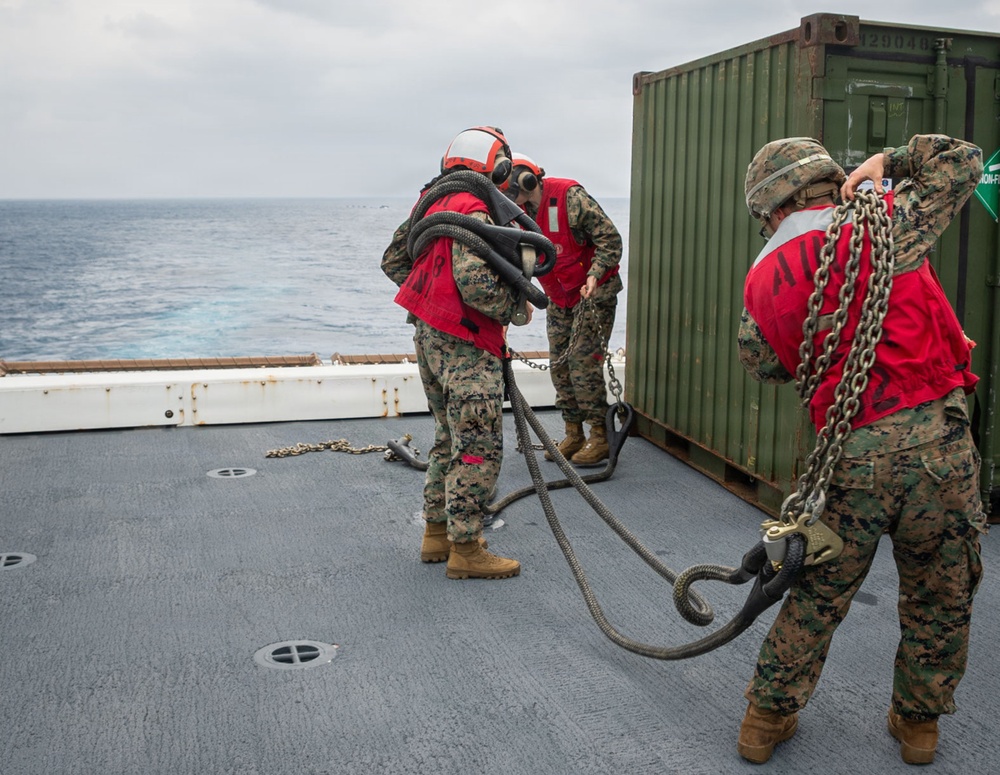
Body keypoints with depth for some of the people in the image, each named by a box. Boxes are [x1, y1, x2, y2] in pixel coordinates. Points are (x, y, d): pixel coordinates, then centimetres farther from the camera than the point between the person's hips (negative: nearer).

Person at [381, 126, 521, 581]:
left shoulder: (433, 204, 12)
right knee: (479, 446, -3)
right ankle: (465, 549, 3)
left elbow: (393, 261, 20)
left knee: (450, 437, 20)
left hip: (429, 337, 10)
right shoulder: (474, 213, -17)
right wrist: (513, 306, -13)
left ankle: (436, 532, 28)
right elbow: (473, 279, -30)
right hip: (465, 344, -10)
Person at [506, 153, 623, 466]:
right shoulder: (520, 211, 0)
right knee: (559, 364, 6)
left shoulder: (570, 198, -21)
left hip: (594, 294, -7)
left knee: (582, 361, -13)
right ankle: (573, 435, 16)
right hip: (559, 299, 7)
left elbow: (611, 239, -20)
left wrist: (594, 276, -31)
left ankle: (600, 437, -3)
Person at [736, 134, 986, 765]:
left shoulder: (763, 281, 5)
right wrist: (888, 161, 18)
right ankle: (919, 723, 34)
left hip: (851, 458, 1)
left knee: (818, 595, 19)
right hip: (936, 437, -1)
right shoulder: (888, 225, -1)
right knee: (941, 597, 19)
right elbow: (964, 160, 13)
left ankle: (769, 716, 30)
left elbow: (762, 363, 20)